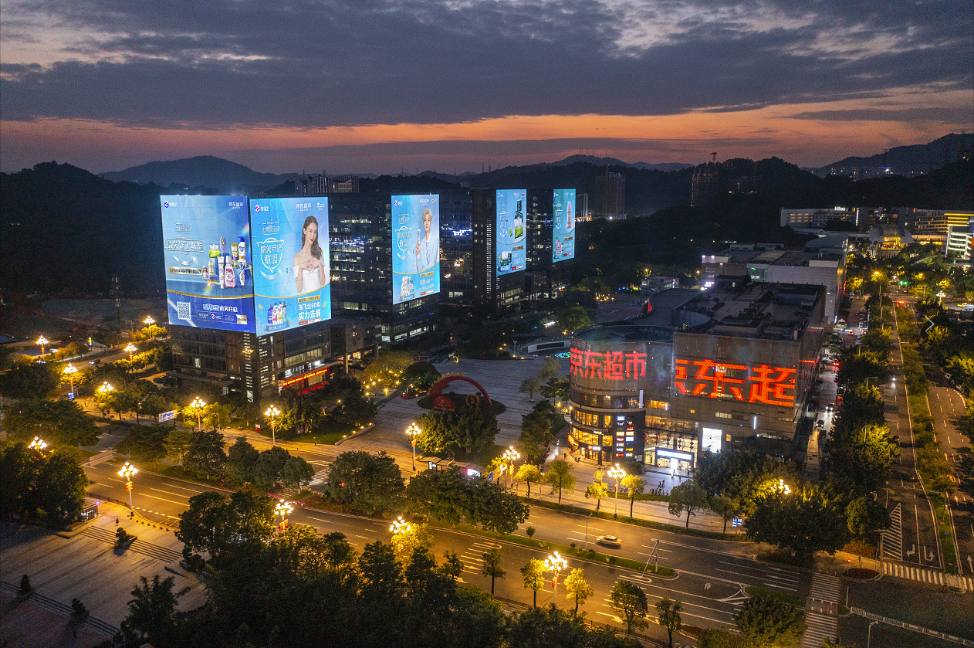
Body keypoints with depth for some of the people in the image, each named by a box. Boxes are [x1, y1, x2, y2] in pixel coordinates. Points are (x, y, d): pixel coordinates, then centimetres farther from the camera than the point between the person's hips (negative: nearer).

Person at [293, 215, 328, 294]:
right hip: (307, 295, -2)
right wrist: (300, 267, -8)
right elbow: (299, 289, -1)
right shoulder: (297, 257, 3)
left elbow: (323, 283, 6)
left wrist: (320, 264, -4)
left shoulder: (319, 253, 12)